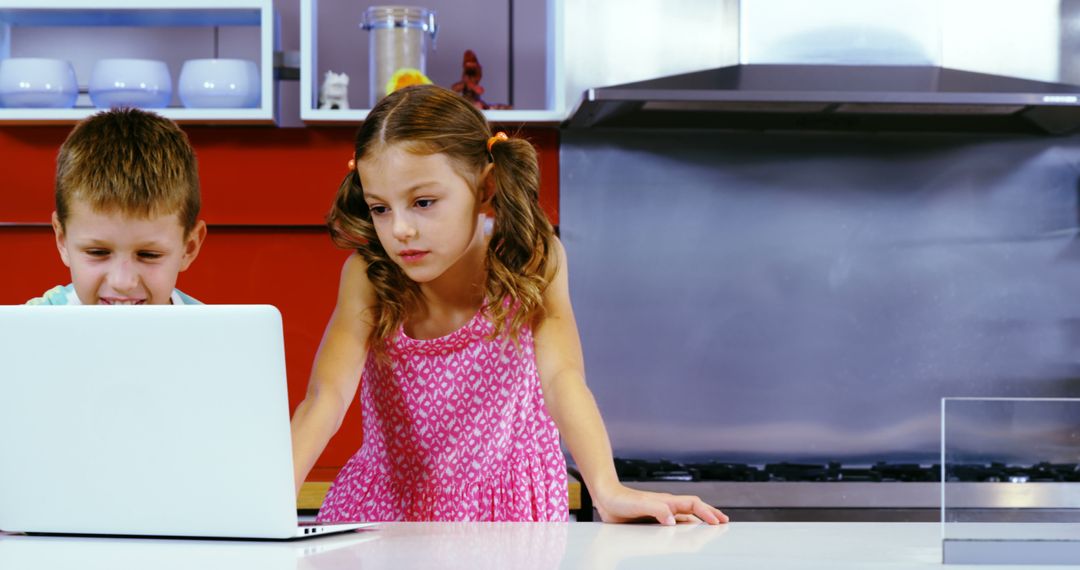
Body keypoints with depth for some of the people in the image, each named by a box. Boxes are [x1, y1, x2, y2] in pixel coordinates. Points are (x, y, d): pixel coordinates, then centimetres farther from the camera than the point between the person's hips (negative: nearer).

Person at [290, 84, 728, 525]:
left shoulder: (531, 262, -13)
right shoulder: (370, 276, -15)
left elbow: (561, 378, -26)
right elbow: (327, 397, -26)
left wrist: (608, 491, -42)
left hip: (506, 511, -1)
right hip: (388, 505, 1)